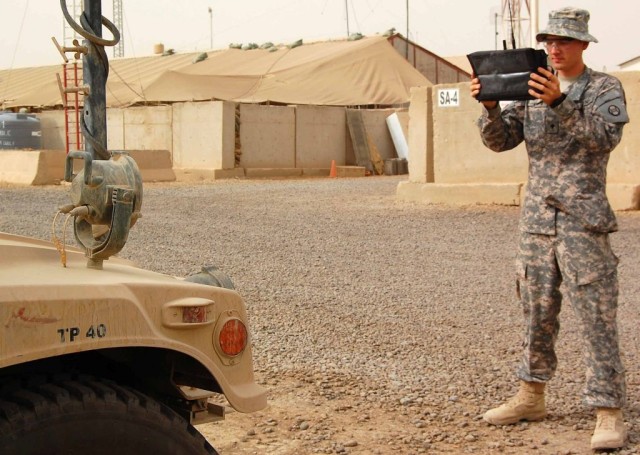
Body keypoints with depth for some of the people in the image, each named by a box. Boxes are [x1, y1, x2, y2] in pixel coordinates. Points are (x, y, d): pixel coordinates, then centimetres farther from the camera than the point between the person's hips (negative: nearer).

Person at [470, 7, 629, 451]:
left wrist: (560, 103, -33)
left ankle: (609, 413, -2)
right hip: (536, 221, 5)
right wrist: (490, 106, -15)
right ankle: (531, 396, 25)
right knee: (537, 313, 13)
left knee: (597, 319, -5)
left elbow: (607, 136, -20)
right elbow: (501, 140, 5)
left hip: (583, 223, -5)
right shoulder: (532, 90, 11)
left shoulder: (605, 89, -2)